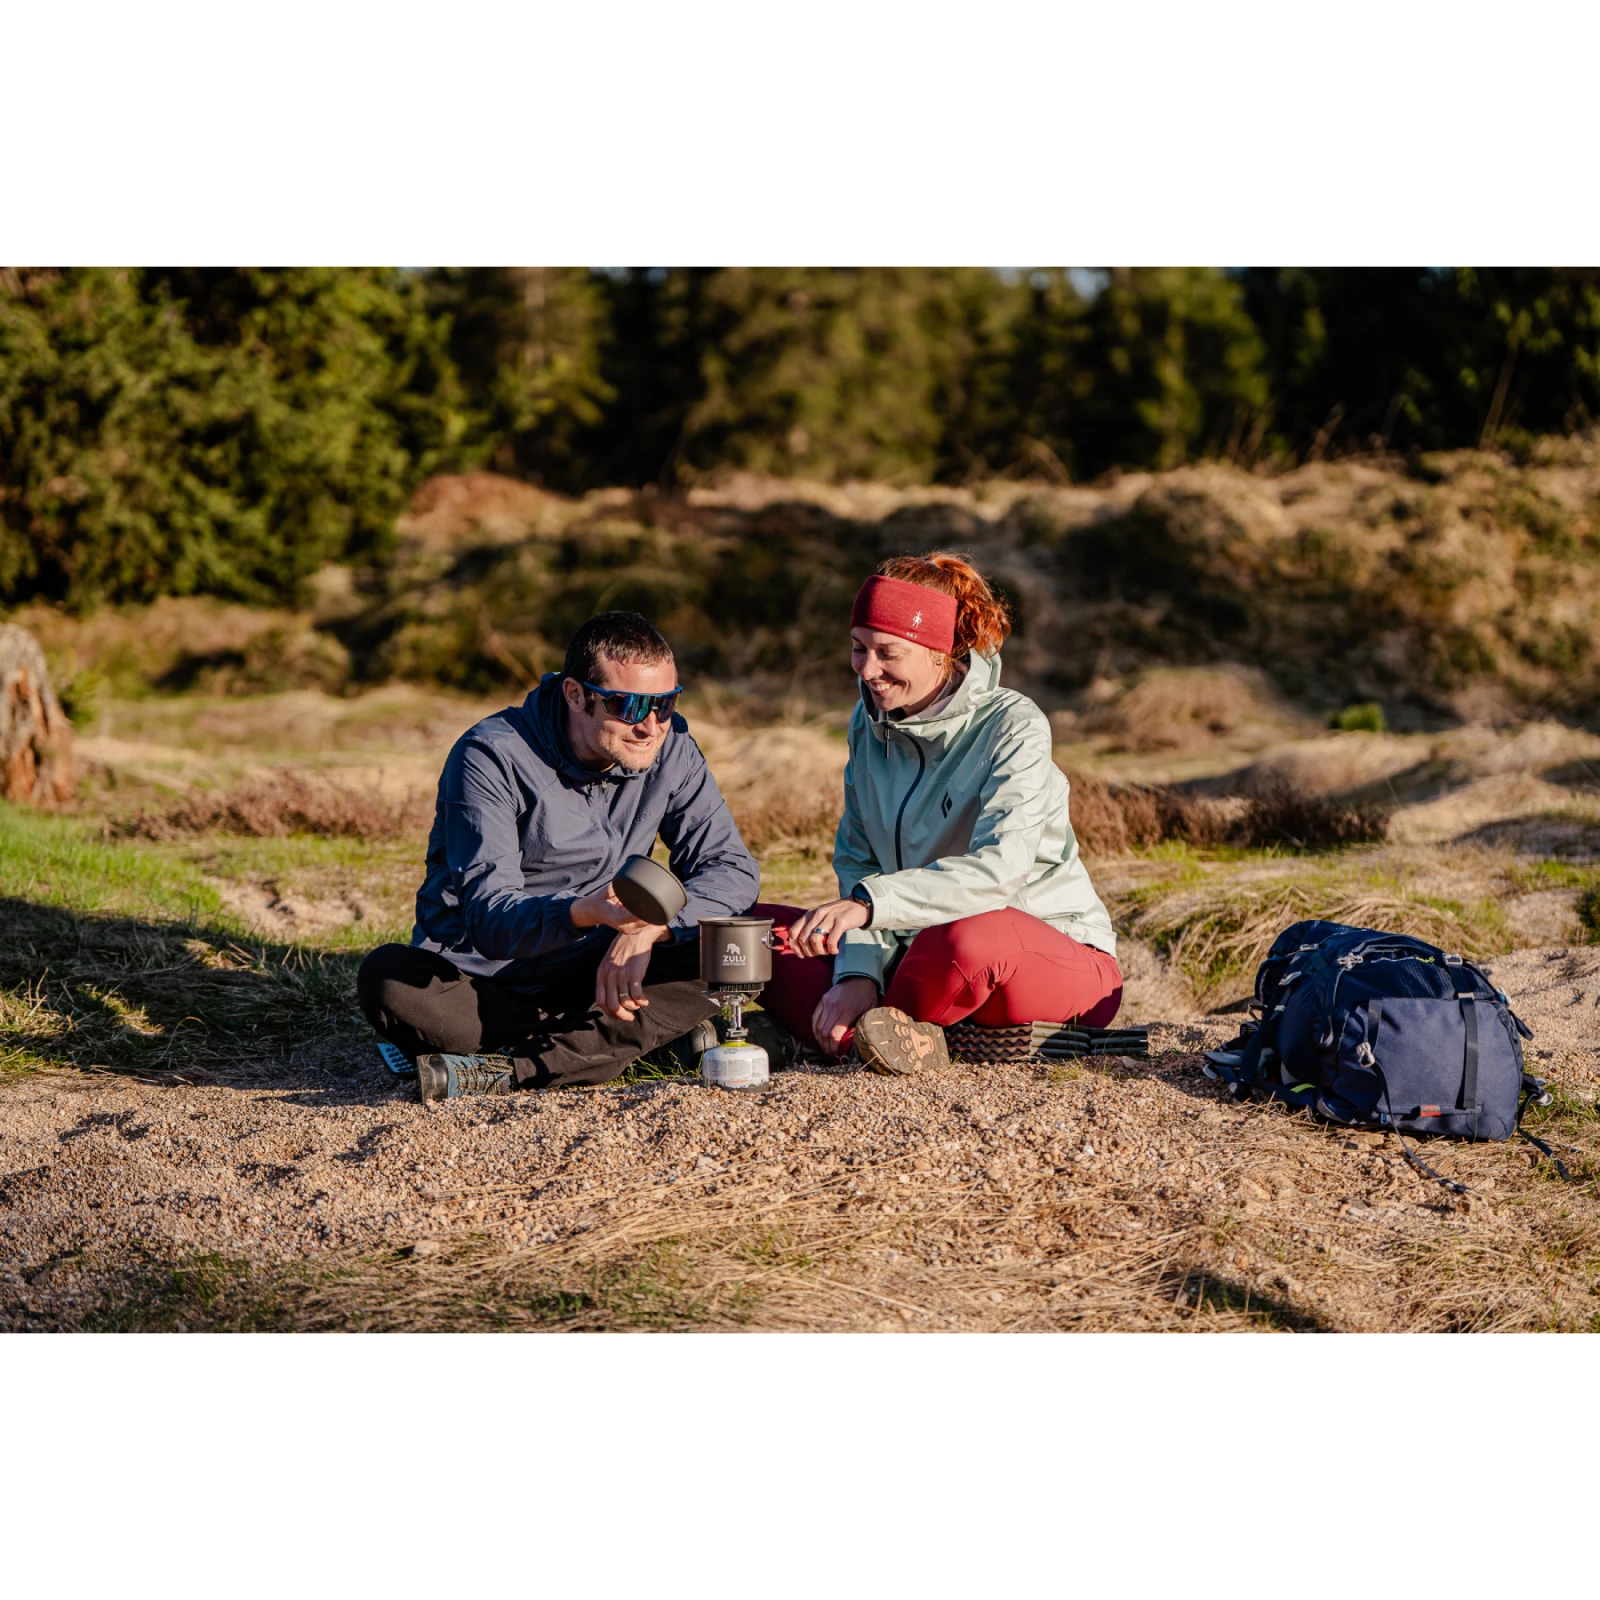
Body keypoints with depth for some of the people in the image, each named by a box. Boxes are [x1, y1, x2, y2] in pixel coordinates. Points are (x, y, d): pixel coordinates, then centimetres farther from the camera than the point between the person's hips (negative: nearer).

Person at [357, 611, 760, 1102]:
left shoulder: (670, 750, -3)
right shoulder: (492, 758, -18)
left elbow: (732, 869, -5)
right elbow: (489, 919, -27)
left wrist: (647, 930, -24)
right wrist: (588, 912, -48)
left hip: (591, 971, 4)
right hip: (479, 975, -3)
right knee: (387, 978, -35)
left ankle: (510, 1068, -29)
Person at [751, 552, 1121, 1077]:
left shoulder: (1012, 727, -16)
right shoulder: (870, 723, 5)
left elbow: (999, 869, -30)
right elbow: (858, 862, 3)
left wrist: (869, 903, -42)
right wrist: (859, 974, -15)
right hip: (922, 943, 7)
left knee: (968, 937, -41)